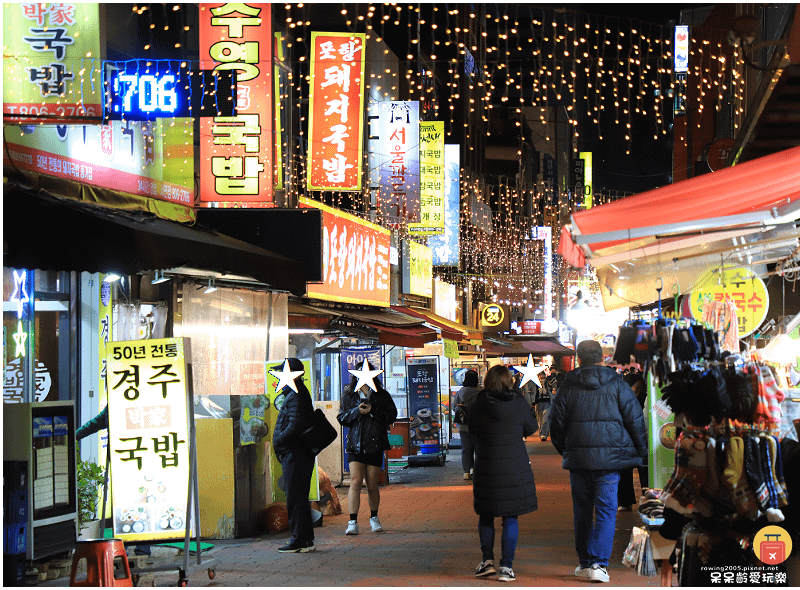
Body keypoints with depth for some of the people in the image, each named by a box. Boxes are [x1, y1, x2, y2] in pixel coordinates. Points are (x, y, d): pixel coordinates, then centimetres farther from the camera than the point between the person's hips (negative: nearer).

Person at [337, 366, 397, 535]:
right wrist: (357, 411, -11)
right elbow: (342, 418, 6)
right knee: (355, 482, -12)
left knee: (372, 485, 7)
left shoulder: (382, 395, 7)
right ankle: (352, 523, -14)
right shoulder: (349, 396, 9)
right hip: (355, 445, 0)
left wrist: (372, 410, -11)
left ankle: (374, 518, 28)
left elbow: (392, 415, 0)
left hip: (375, 444, 0)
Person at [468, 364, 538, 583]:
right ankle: (506, 567, 2)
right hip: (515, 470, 0)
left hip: (486, 469, 1)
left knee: (485, 516, 16)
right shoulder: (518, 405, -6)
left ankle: (487, 560, 9)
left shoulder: (478, 407, -5)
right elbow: (531, 429, 9)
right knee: (510, 518, 5)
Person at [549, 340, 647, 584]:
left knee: (582, 511, 12)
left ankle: (585, 563, 18)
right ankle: (598, 563, -12)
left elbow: (556, 422, 8)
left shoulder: (568, 386, 3)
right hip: (610, 457, -2)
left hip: (578, 457, 2)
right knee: (606, 510, -1)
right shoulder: (617, 384, 0)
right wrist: (640, 450, 13)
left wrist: (564, 450, 23)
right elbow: (635, 419, 1)